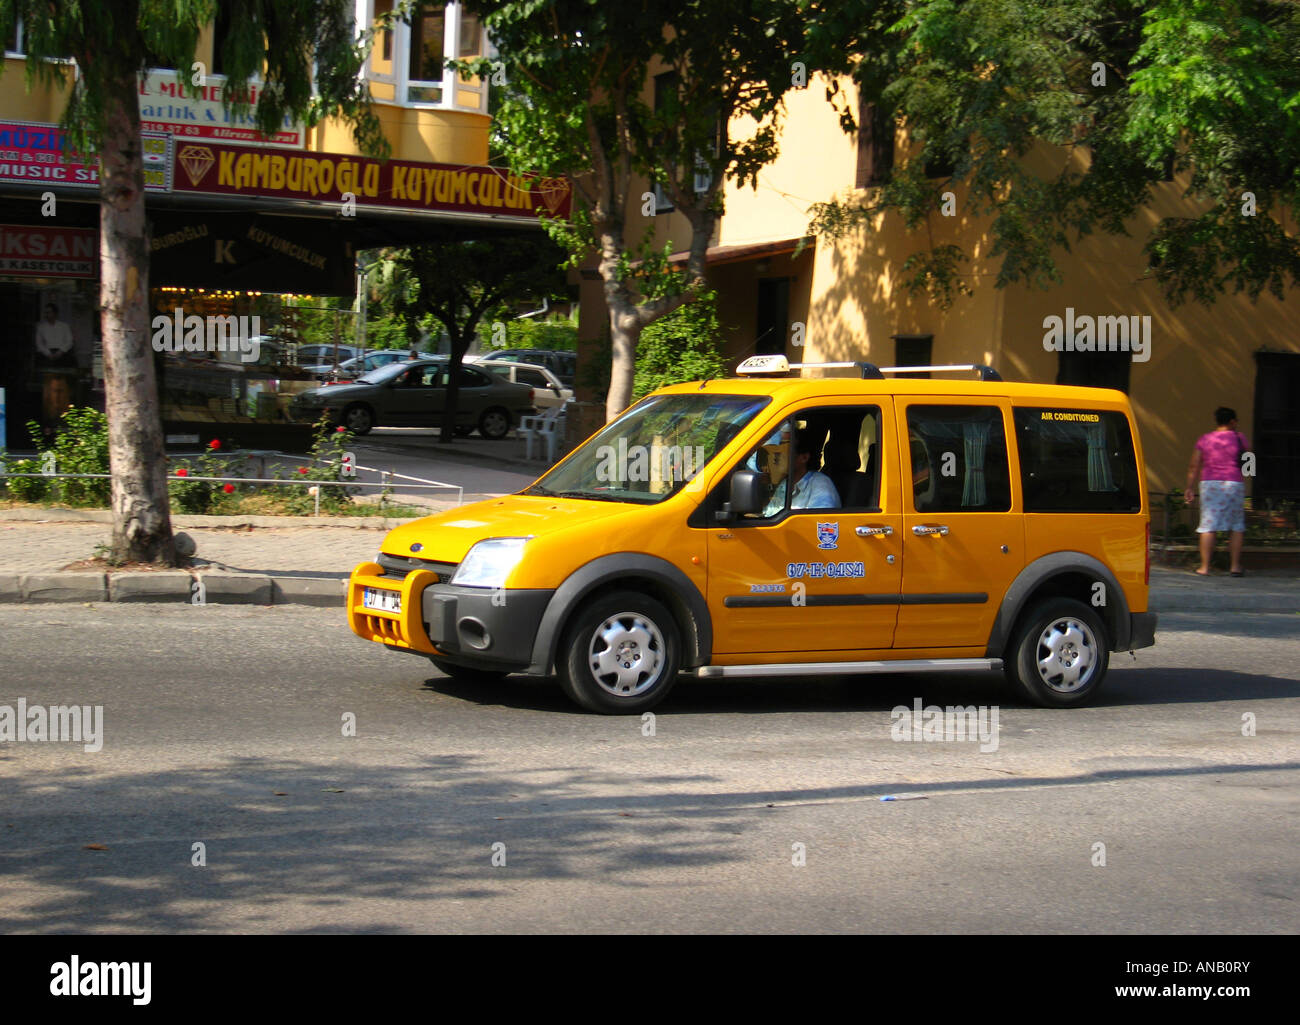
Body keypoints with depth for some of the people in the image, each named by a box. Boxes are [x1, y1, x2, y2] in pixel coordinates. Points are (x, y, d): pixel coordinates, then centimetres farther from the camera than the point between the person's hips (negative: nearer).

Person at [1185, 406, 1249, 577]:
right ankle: (1235, 566, 8)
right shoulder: (1239, 438, 3)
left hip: (1209, 483, 1)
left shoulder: (1204, 439, 6)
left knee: (1208, 526, 0)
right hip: (1234, 484, -1)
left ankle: (1205, 567, -4)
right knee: (1236, 526, 9)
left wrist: (1189, 489, 8)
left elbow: (1194, 467, 4)